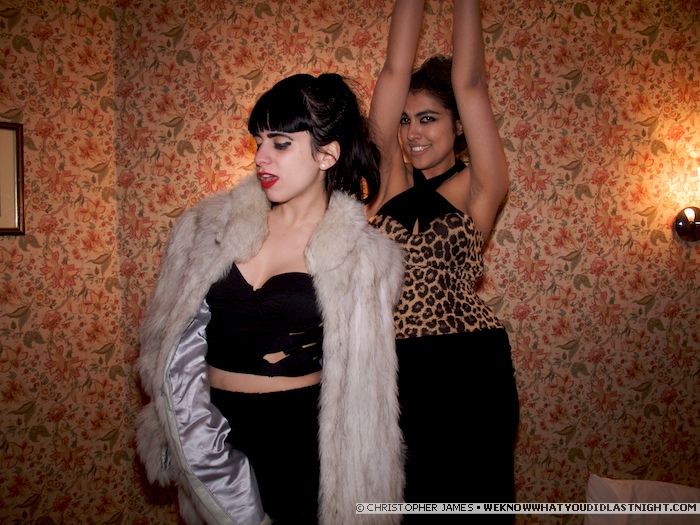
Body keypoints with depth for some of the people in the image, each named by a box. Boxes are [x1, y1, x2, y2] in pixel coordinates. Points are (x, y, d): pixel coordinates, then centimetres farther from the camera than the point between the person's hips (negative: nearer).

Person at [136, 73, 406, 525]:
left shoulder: (364, 257, -7)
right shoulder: (211, 225, -1)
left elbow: (359, 386, 2)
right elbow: (177, 344, -3)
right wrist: (207, 448, -10)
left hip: (306, 438, -2)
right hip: (217, 432, 3)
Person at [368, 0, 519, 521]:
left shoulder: (477, 190, -1)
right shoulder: (392, 176, 6)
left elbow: (468, 84, -6)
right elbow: (395, 72, 2)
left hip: (466, 372, -2)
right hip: (385, 367, 3)